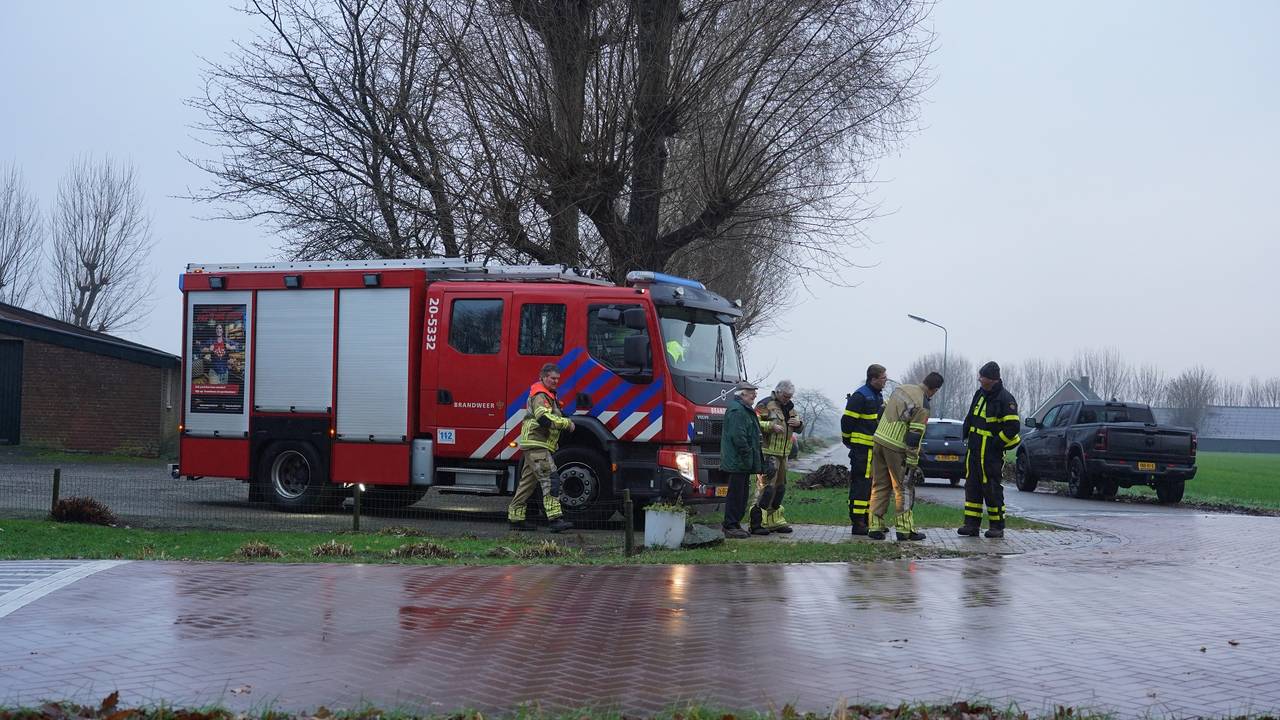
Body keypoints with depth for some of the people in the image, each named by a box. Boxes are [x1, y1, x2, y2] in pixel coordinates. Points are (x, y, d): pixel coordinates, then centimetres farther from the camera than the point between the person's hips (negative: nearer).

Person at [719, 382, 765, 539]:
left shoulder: (744, 410, 21)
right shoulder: (737, 411, -15)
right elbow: (738, 436, -23)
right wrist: (747, 455, -20)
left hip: (742, 462, 11)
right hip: (737, 461, -11)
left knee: (741, 494, 14)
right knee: (736, 493, -7)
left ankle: (735, 524, 19)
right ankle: (730, 527, -4)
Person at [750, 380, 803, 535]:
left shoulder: (789, 407, 19)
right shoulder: (765, 405, -7)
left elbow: (798, 428, 26)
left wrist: (798, 423, 2)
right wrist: (771, 426, -24)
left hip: (783, 453, 9)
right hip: (768, 452, -9)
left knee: (780, 487, 14)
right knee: (766, 486, -14)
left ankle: (774, 521, 23)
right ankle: (757, 522, -13)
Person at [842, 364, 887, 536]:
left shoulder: (878, 396, 17)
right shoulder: (860, 396, -13)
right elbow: (847, 420, -13)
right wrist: (848, 441, -4)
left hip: (875, 448, 10)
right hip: (862, 449, -10)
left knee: (872, 485, 13)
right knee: (861, 484, -9)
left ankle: (868, 520, 20)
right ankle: (857, 523, -8)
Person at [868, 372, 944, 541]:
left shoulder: (902, 389, 9)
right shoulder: (922, 406, -15)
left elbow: (883, 412, 19)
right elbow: (915, 436, -16)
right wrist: (912, 462, -11)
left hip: (879, 440, 7)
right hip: (895, 449, -7)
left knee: (879, 486, 12)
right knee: (904, 489, 4)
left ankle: (875, 527, 11)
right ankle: (904, 529, 5)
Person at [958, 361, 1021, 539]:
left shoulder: (1005, 399, -12)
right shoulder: (980, 394, 12)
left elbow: (1012, 428, -16)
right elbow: (970, 418, 24)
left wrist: (996, 445, -14)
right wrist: (966, 436, 13)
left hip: (991, 454, -8)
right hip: (974, 450, 8)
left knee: (992, 488, -4)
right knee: (972, 486, 6)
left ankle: (997, 527, 4)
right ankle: (972, 524, 9)